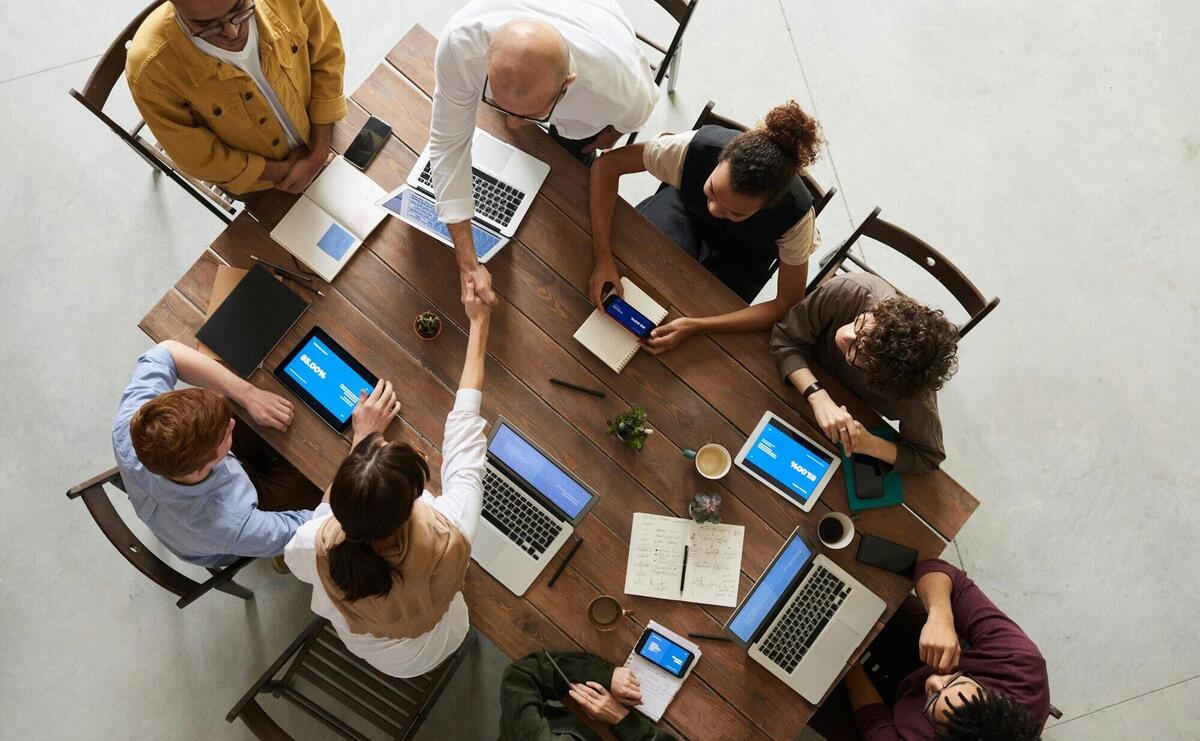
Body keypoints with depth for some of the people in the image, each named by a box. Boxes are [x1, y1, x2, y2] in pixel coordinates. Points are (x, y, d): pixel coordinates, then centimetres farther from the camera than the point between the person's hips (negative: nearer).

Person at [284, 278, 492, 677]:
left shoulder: (314, 547, -41)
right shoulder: (449, 539, -45)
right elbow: (464, 429, -30)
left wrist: (363, 439, -13)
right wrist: (478, 323, -18)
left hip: (358, 644, 0)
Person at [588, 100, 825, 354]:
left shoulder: (796, 215, -39)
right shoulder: (696, 147, -39)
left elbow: (789, 304, -29)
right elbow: (607, 164, -29)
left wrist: (696, 326, -40)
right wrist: (602, 257, -39)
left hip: (743, 253, -1)